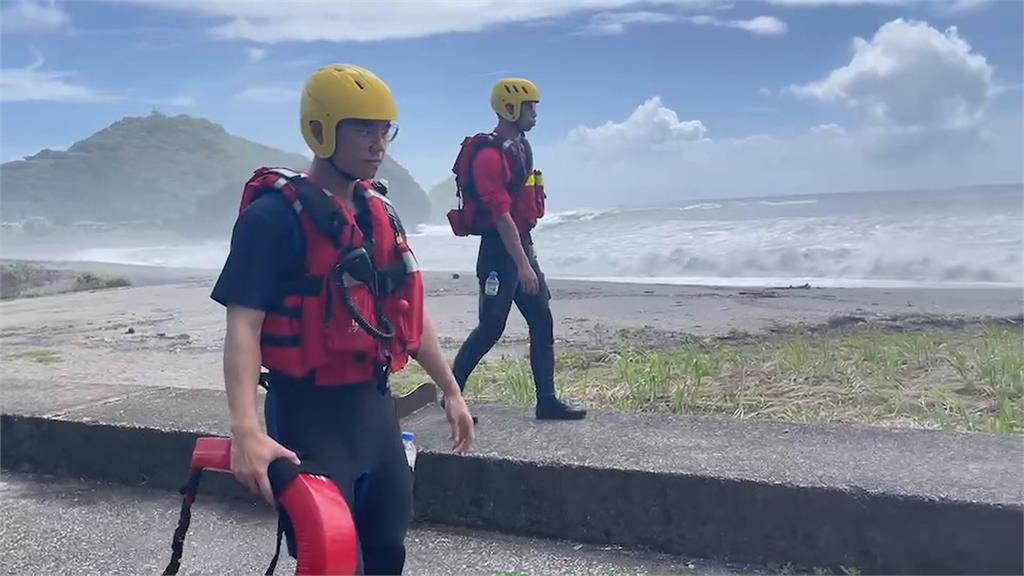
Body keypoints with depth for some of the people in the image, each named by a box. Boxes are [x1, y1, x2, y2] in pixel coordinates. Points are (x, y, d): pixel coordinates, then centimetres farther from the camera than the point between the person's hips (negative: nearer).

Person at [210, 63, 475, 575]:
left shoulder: (379, 212, 8)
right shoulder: (276, 216, -14)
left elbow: (408, 312, 15)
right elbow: (243, 327, -22)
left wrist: (451, 391, 18)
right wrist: (247, 430, -34)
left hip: (374, 406, 7)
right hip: (310, 414, -7)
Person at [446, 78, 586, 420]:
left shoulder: (520, 147, 14)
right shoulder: (489, 154, -16)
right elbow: (501, 214, -23)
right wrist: (523, 265, -25)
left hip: (521, 245, 9)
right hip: (499, 250, -9)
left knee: (542, 322, 7)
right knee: (491, 328, -3)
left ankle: (547, 401, 12)